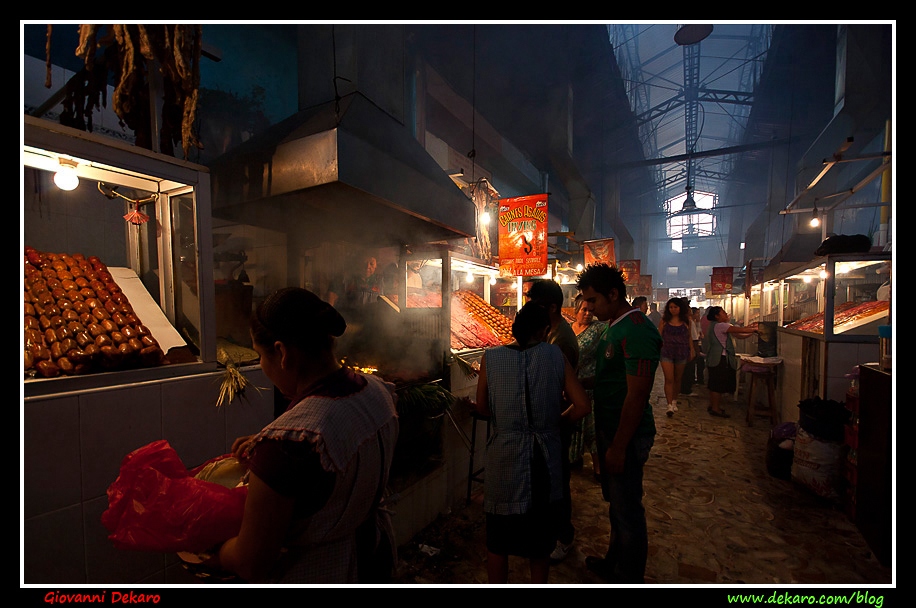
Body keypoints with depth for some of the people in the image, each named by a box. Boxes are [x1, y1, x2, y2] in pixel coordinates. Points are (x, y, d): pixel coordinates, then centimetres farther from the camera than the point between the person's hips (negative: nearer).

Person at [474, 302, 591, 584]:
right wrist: (556, 420, 10)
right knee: (540, 531, 25)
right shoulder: (555, 355, -8)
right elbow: (583, 405, -7)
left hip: (504, 454, -1)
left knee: (498, 538, 20)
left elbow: (482, 407, 1)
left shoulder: (491, 357, -8)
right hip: (544, 457, 1)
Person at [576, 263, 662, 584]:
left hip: (627, 436, -9)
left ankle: (629, 578, 29)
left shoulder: (636, 332, -23)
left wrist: (618, 446, -21)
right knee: (615, 503, 24)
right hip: (609, 429, 9)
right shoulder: (614, 327, 8)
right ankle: (614, 563, 43)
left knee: (628, 510, 8)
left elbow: (636, 394, -25)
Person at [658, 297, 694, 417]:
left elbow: (689, 337, 13)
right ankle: (670, 406, -6)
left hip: (681, 353, 2)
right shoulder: (665, 320, 3)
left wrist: (691, 350, 9)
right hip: (666, 352, -1)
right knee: (669, 379, -7)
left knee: (677, 379, 11)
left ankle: (674, 401, 29)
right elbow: (659, 336, 4)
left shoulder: (686, 321, 5)